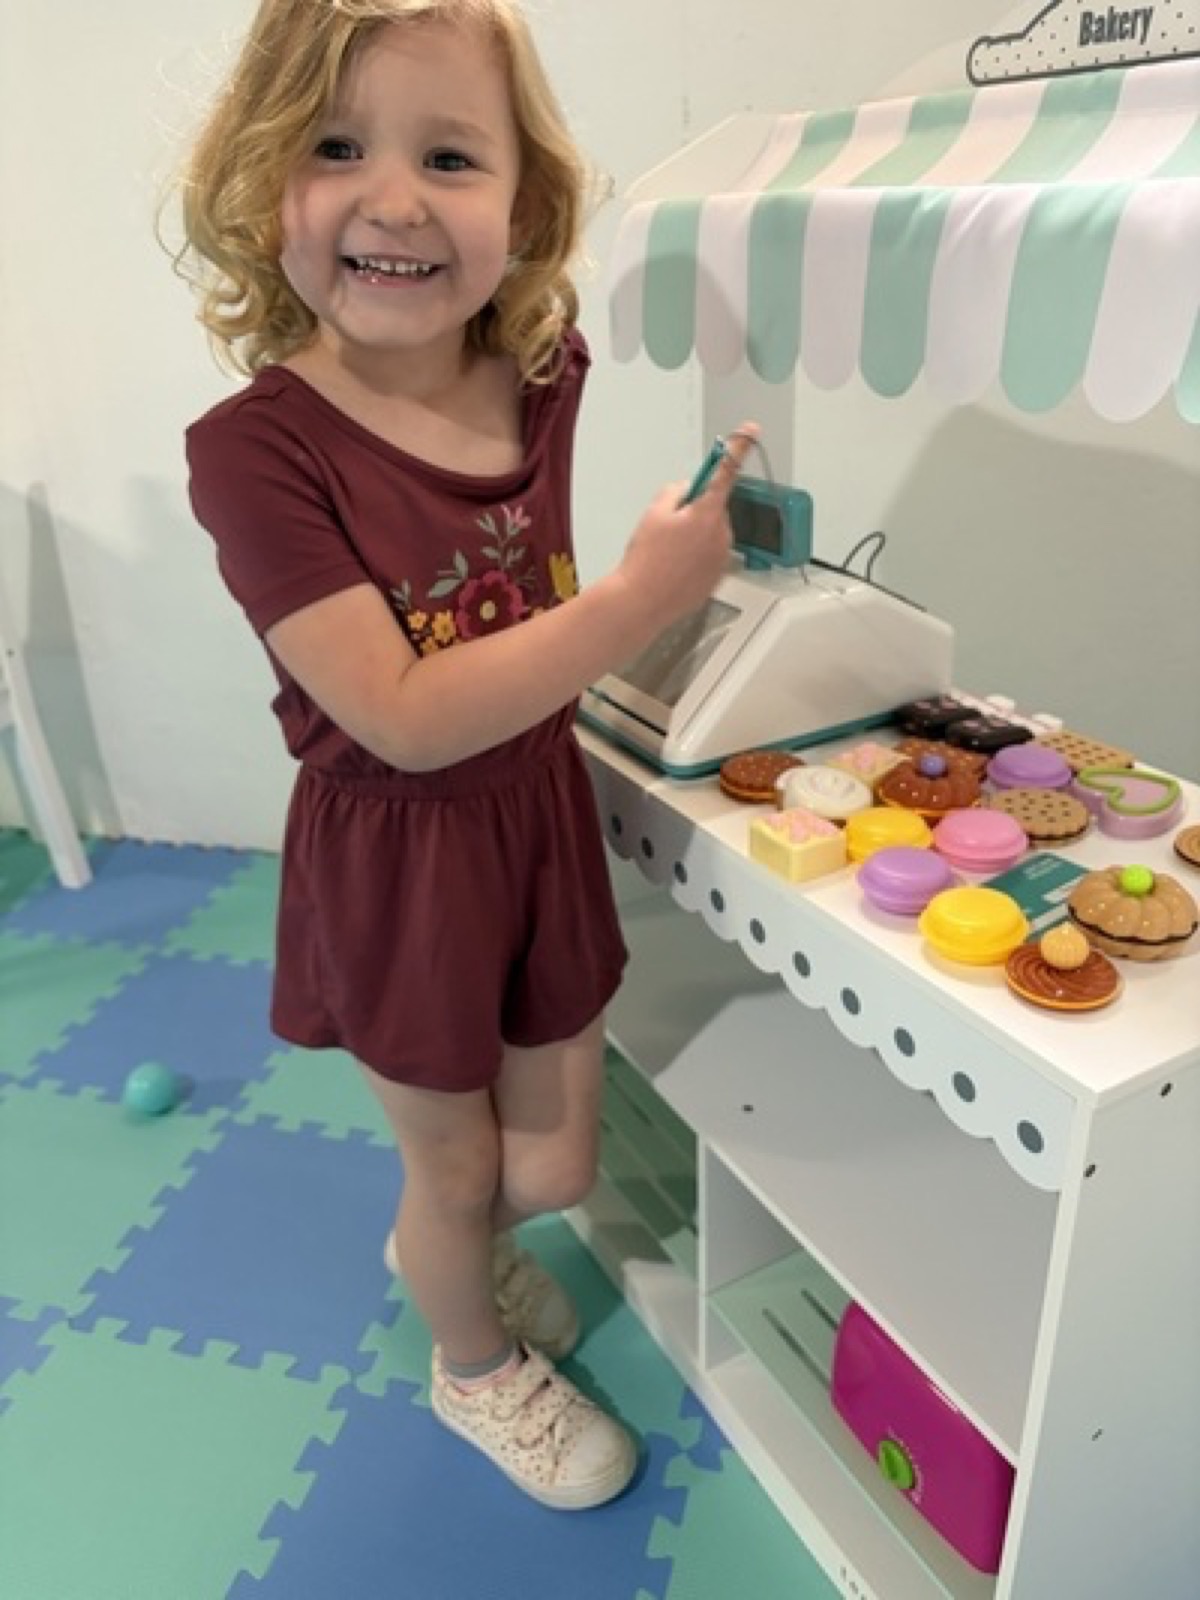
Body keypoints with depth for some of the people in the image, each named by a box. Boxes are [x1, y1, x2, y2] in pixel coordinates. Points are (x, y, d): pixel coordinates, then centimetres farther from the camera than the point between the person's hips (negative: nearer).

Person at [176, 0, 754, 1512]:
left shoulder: (545, 374, -7)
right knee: (453, 1163, 19)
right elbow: (402, 718, -28)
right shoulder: (256, 445, -23)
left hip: (542, 813, 5)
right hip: (395, 860, -4)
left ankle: (438, 1242, 58)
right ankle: (476, 1365, 53)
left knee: (553, 1167, 20)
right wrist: (639, 597, -29)